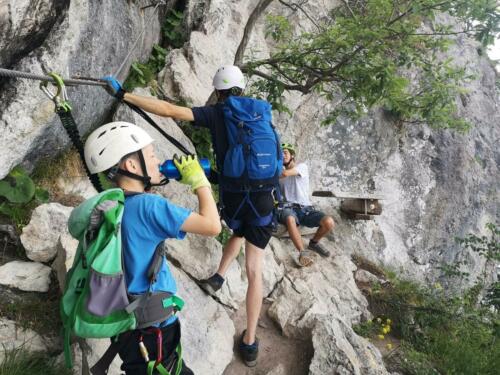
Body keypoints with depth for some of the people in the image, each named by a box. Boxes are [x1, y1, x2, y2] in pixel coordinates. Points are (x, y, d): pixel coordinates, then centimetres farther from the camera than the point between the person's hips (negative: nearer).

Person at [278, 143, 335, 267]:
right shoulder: (280, 173, 19)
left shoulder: (302, 166, 4)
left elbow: (285, 173, -14)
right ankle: (303, 252, -31)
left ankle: (313, 243, 7)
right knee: (290, 219, -40)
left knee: (329, 222, -23)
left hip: (305, 208, 0)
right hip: (288, 207, 0)